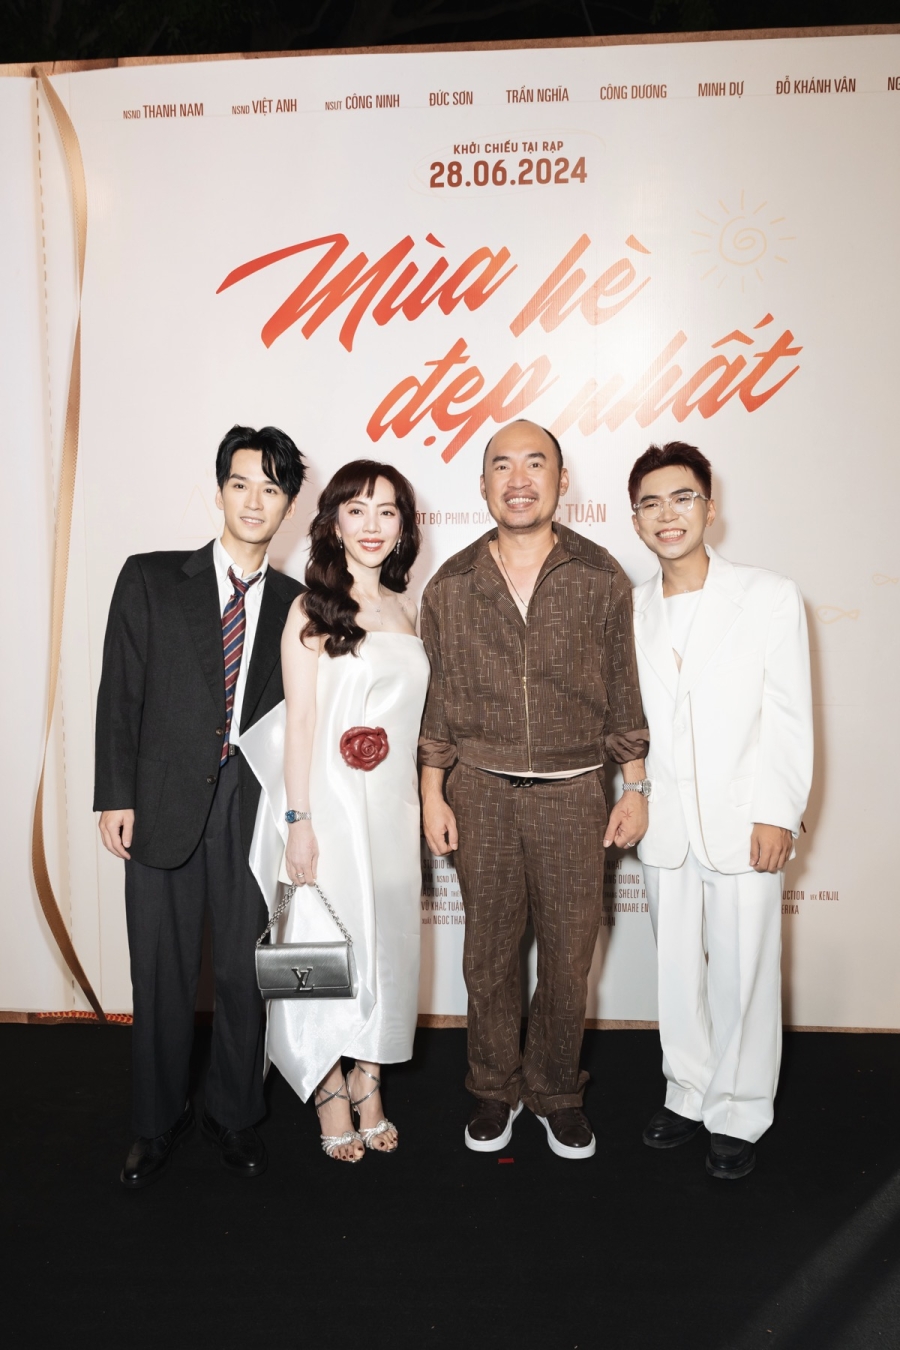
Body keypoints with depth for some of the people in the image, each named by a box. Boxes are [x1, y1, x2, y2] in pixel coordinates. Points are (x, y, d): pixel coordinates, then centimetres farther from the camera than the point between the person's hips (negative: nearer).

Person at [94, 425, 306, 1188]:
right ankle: (159, 1122, 32)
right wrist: (116, 795, -5)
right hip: (164, 803, 0)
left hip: (254, 805, 1)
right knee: (162, 973, 10)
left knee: (245, 971, 9)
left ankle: (234, 1116, 32)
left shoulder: (296, 603, 7)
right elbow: (120, 693, 1)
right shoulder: (151, 579, 3)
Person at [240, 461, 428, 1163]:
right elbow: (299, 721, -10)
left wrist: (422, 808, 12)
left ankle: (370, 1085, 28)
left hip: (392, 805, 5)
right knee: (326, 941, 3)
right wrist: (298, 822, -14)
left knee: (385, 941, 12)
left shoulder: (404, 609, 10)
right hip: (329, 802, -5)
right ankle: (332, 1096, 21)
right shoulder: (312, 609, -7)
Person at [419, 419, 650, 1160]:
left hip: (573, 793, 0)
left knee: (569, 954, 9)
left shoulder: (602, 579, -1)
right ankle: (495, 1090, 32)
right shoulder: (450, 586, 1)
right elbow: (437, 699, 6)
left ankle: (557, 1091, 31)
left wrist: (634, 787, 2)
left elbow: (624, 691, 3)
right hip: (482, 793, 1)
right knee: (490, 952, 11)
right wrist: (432, 794, 5)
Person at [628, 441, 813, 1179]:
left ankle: (739, 1115, 25)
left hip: (744, 822, -3)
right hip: (664, 826, 3)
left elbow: (791, 717, -5)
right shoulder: (631, 611, 6)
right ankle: (689, 1093, 34)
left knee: (742, 973, 6)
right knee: (677, 969, 14)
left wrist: (778, 814, -10)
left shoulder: (770, 597, -3)